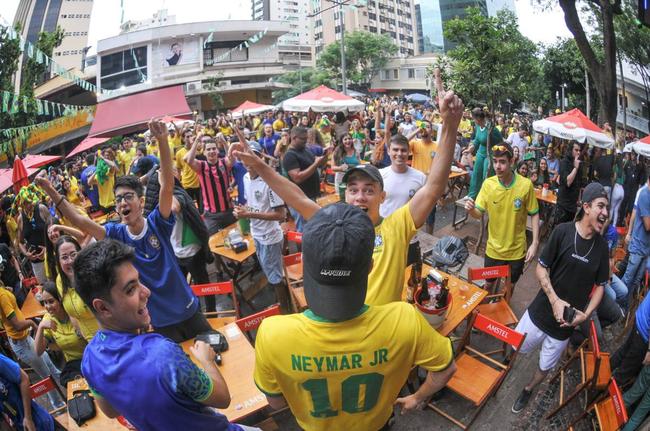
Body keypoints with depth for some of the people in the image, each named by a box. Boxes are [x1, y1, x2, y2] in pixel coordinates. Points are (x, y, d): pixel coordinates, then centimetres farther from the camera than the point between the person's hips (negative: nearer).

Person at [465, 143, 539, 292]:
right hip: (494, 249, 1)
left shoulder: (526, 185, -17)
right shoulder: (488, 184, -12)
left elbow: (534, 214, -7)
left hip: (517, 250, -1)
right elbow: (479, 214, -8)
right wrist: (471, 209, -31)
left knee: (510, 285, 21)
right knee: (489, 283, 19)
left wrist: (535, 243, -12)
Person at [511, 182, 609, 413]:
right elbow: (541, 268, -9)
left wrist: (586, 313, -10)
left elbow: (600, 286, 3)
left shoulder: (602, 246, -7)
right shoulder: (563, 231, -15)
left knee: (545, 367, 19)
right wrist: (555, 300, -20)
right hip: (541, 311, -2)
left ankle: (528, 390, 47)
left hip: (567, 322, 3)